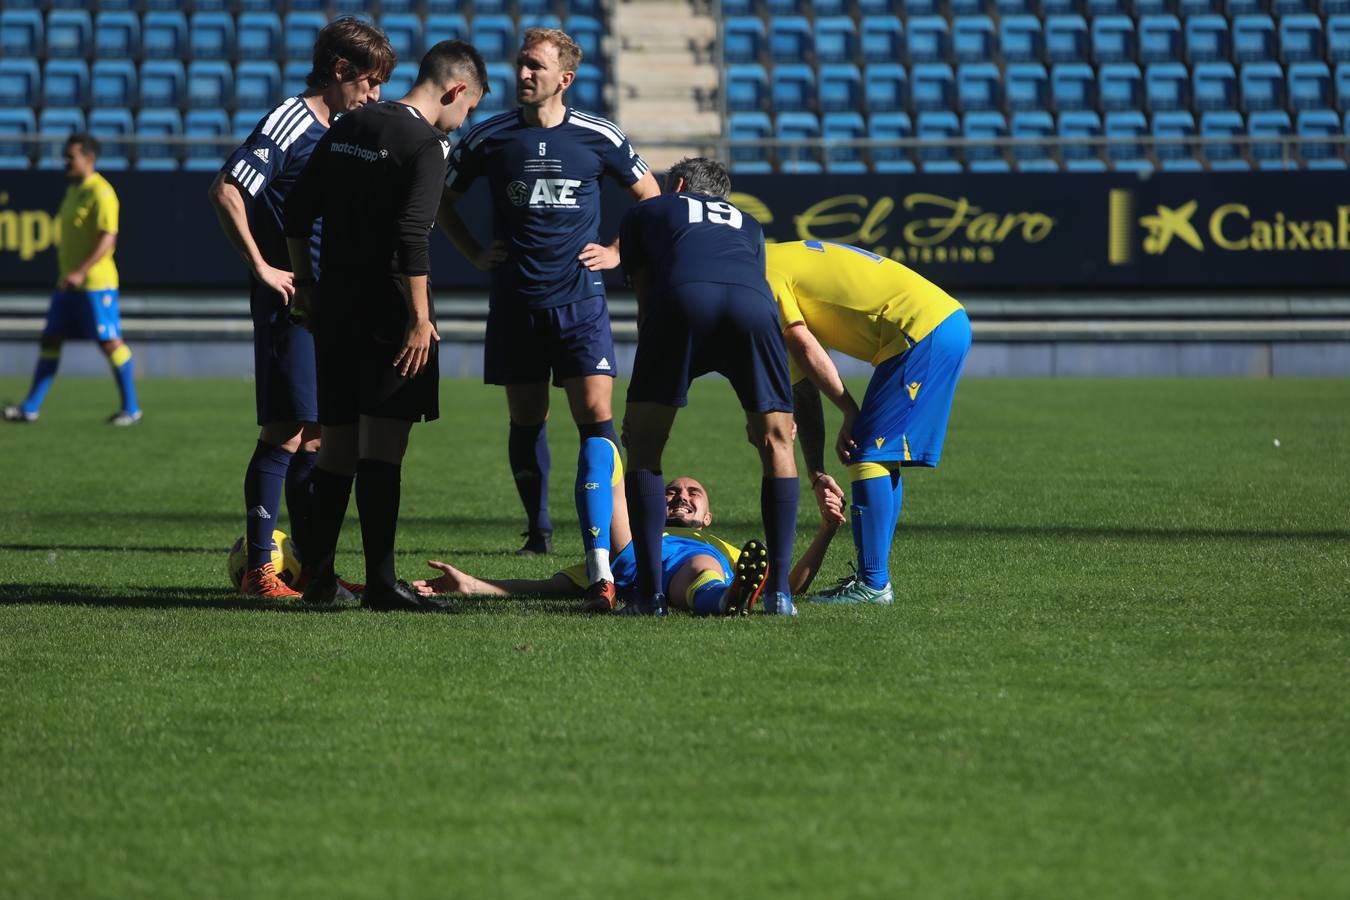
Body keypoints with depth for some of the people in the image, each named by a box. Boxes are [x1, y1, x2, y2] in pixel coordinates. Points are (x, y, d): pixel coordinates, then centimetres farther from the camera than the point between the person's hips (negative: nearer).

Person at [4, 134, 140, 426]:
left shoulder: (101, 193, -13)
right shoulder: (73, 190, 15)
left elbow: (108, 239, -21)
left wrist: (81, 272, -27)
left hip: (95, 283, -9)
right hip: (68, 282, 9)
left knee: (110, 342, -4)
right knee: (50, 339, 6)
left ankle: (131, 408, 4)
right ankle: (30, 408, 7)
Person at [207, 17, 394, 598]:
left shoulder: (340, 130, 16)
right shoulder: (288, 123, -11)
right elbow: (225, 191, -21)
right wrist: (262, 267, -18)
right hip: (291, 304, -9)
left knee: (315, 434, 10)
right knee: (285, 431, -9)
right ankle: (258, 569, -5)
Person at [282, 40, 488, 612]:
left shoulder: (348, 127, 13)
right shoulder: (425, 145, -11)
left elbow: (297, 209, 16)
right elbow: (412, 238, -19)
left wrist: (305, 283, 21)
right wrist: (420, 319, -17)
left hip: (334, 307, 7)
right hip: (388, 313, -7)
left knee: (337, 442, 13)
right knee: (382, 442, -8)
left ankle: (319, 576, 15)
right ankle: (380, 583, -10)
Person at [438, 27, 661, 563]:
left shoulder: (599, 137, -1)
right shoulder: (489, 137, 1)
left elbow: (649, 196, 14)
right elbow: (443, 200, 15)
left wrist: (617, 252, 6)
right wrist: (475, 254, 5)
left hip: (580, 299, -1)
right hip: (514, 303, 1)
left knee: (595, 414, -9)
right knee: (526, 419, 6)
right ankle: (538, 530, 17)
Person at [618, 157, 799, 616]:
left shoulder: (644, 212, 36)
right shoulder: (748, 224, 42)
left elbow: (646, 307, 31)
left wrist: (637, 403, 35)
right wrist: (766, 409, 41)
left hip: (683, 299, -2)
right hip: (753, 304, 2)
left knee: (643, 445, 12)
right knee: (776, 443, 17)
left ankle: (651, 591, 4)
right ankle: (779, 590, 9)